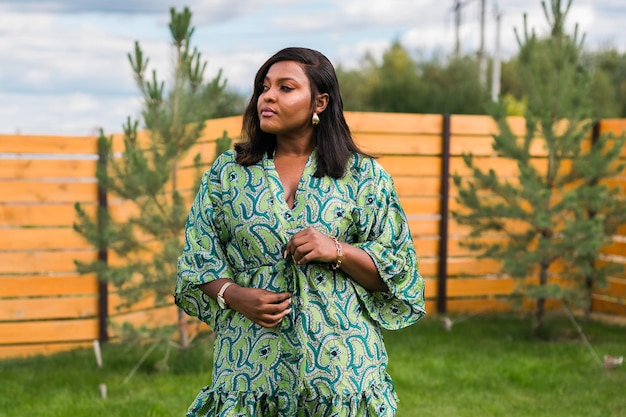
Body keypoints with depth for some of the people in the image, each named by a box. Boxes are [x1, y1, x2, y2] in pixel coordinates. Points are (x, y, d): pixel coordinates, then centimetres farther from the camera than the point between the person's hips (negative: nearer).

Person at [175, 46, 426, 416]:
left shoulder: (364, 176, 1)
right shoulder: (227, 173, 5)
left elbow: (396, 269, 1)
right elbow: (198, 262, 8)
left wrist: (337, 251, -15)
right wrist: (235, 295, -11)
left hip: (341, 359, -1)